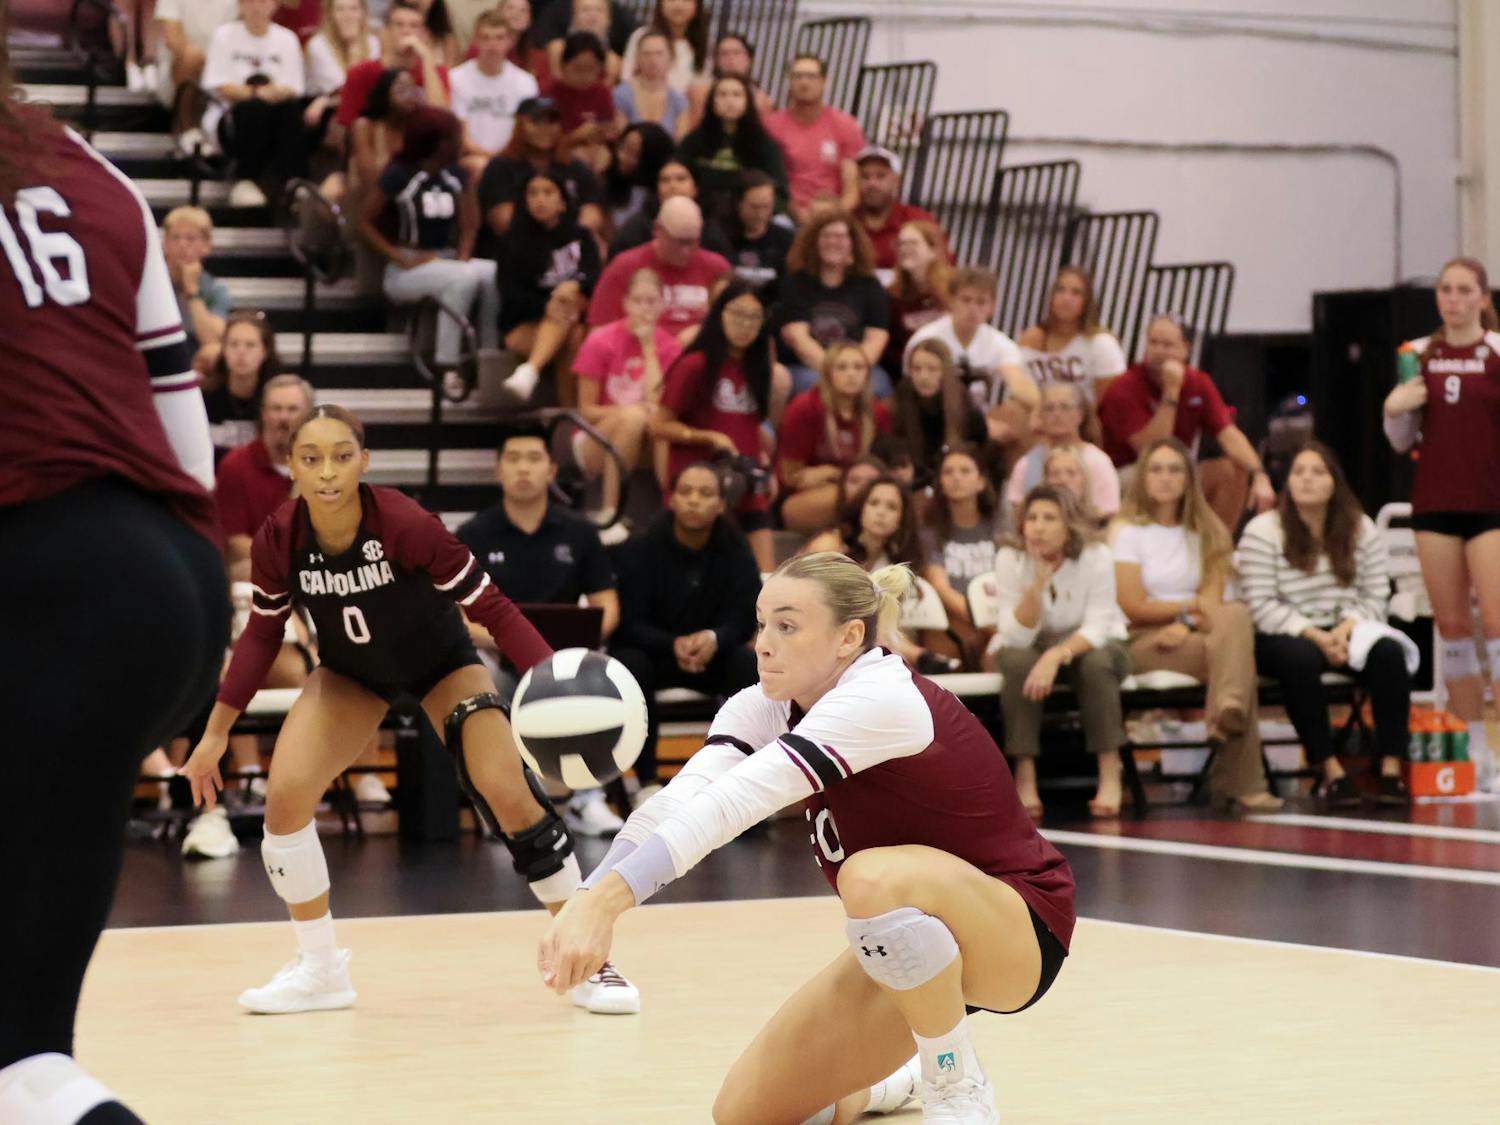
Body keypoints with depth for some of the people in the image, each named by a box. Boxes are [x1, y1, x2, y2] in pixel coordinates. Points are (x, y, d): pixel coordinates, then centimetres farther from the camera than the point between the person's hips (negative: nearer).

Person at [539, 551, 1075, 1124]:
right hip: (909, 945, 7)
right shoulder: (763, 708, -5)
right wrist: (586, 901, -42)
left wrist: (609, 899, -51)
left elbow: (733, 801, -40)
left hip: (1016, 935, -7)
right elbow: (676, 803, -24)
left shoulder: (882, 696, -28)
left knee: (874, 877, -38)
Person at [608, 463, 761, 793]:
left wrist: (714, 639, -36)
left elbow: (745, 617, -11)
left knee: (750, 664, -30)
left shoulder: (735, 550, -3)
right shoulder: (639, 550, -11)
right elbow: (630, 623, -16)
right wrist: (673, 645, -38)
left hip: (712, 653, 2)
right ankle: (647, 782, -27)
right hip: (649, 650, -2)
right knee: (630, 665, -36)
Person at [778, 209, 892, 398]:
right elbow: (797, 337, -3)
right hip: (808, 368, -1)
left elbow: (876, 340, 3)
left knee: (874, 386, -32)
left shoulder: (869, 286, 13)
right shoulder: (795, 283, 9)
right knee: (811, 383, -36)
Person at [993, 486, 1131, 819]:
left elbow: (1097, 628, -24)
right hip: (1031, 646, 1)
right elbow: (1017, 637, -24)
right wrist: (1038, 582, -37)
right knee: (1018, 662, -33)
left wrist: (1057, 656, -41)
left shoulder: (1096, 557, -20)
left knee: (1097, 663, -35)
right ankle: (1024, 777, -28)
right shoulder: (1010, 559, -18)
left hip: (1089, 644, -1)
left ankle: (1110, 775, -25)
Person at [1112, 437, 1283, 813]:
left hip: (1195, 636, 4)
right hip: (1143, 641, -4)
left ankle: (1227, 716, -49)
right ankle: (1242, 783, -43)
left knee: (1236, 615, -34)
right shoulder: (1127, 531, 4)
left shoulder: (1205, 532, 19)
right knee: (1236, 654, -33)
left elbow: (1213, 599, 5)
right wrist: (1192, 606, -4)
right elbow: (1133, 607, -6)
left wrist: (1186, 624, -15)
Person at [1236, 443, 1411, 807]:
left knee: (1389, 652, -27)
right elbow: (1261, 606, -12)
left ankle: (1391, 767, -28)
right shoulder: (1262, 531, -6)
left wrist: (1348, 627, -18)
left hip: (1347, 634, 3)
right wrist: (1314, 636, -21)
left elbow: (1375, 596, 3)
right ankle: (1330, 770, -30)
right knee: (1301, 659, -38)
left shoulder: (1361, 528, 6)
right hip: (1285, 638, -3)